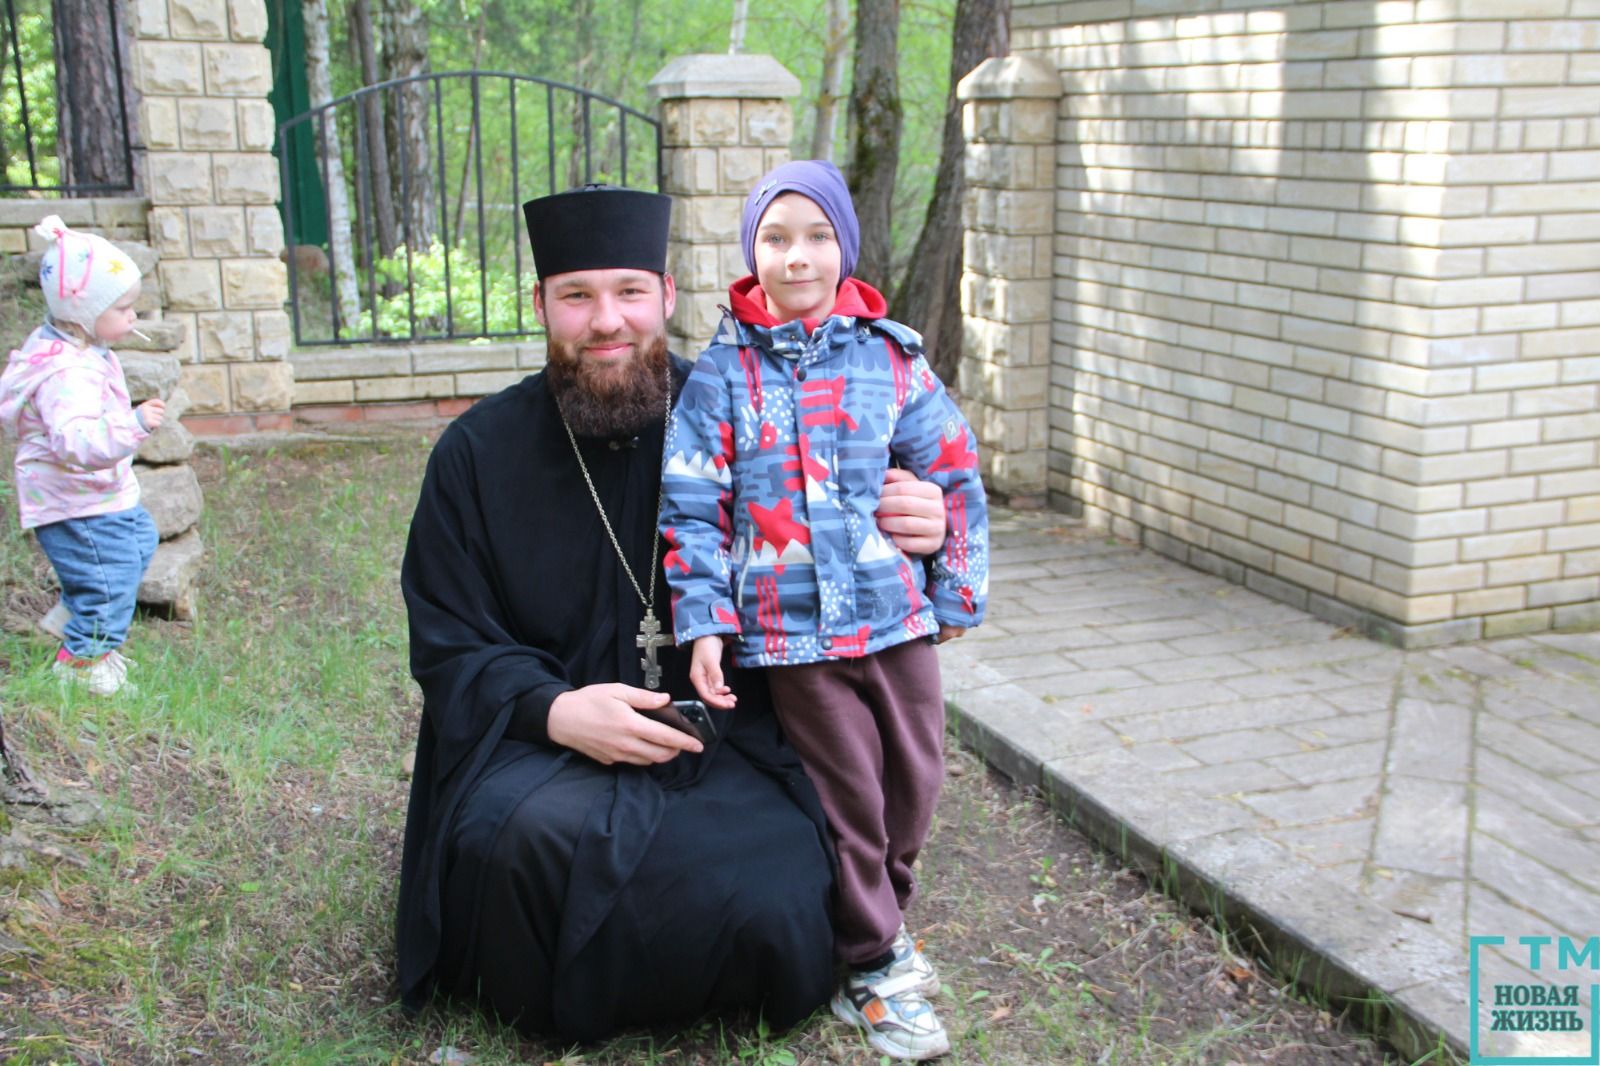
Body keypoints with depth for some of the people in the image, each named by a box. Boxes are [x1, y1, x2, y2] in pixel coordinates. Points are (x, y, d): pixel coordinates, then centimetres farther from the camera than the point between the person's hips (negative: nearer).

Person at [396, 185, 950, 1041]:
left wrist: (908, 533, -19)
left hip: (726, 744, 1)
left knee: (768, 913, -26)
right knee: (541, 831, -34)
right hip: (543, 744, 0)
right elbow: (449, 648, 2)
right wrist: (554, 710, -18)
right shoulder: (479, 452, 2)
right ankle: (559, 1016, 2)